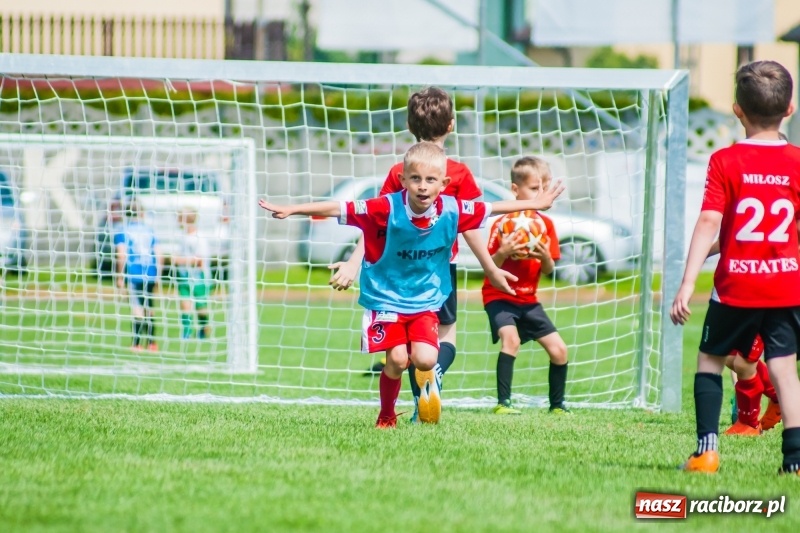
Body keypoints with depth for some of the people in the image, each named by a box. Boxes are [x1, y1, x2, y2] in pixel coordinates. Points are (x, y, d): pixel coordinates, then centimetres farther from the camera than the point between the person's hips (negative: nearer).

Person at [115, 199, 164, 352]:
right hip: (151, 275, 4)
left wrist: (120, 277, -6)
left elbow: (122, 255, -11)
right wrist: (158, 275, 17)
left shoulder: (123, 231, -1)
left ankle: (137, 344, -9)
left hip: (134, 275, -4)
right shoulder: (149, 230, 12)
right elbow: (159, 255, 10)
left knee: (137, 308, -5)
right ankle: (151, 342, 19)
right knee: (150, 308, 14)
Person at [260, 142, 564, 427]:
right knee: (397, 359, -13)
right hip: (386, 297, -2)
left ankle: (428, 389, 20)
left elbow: (491, 209, 5)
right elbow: (338, 209, -22)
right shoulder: (387, 209, -20)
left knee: (425, 359, -17)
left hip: (425, 302, 2)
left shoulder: (452, 211, -10)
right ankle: (386, 416, 14)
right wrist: (290, 210, -26)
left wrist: (536, 204, 15)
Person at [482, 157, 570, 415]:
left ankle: (557, 405, 20)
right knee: (511, 338, -31)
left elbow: (548, 270, 4)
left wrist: (545, 257, -18)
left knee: (558, 349, 1)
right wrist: (503, 252, -35)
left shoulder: (546, 225, 3)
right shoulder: (503, 224, -13)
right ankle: (503, 402, -28)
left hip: (528, 300, 6)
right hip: (500, 297, -6)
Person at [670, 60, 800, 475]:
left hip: (736, 285, -2)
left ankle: (707, 449, 6)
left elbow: (708, 223, -15)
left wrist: (687, 284, -16)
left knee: (710, 359, 15)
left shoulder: (725, 161, -9)